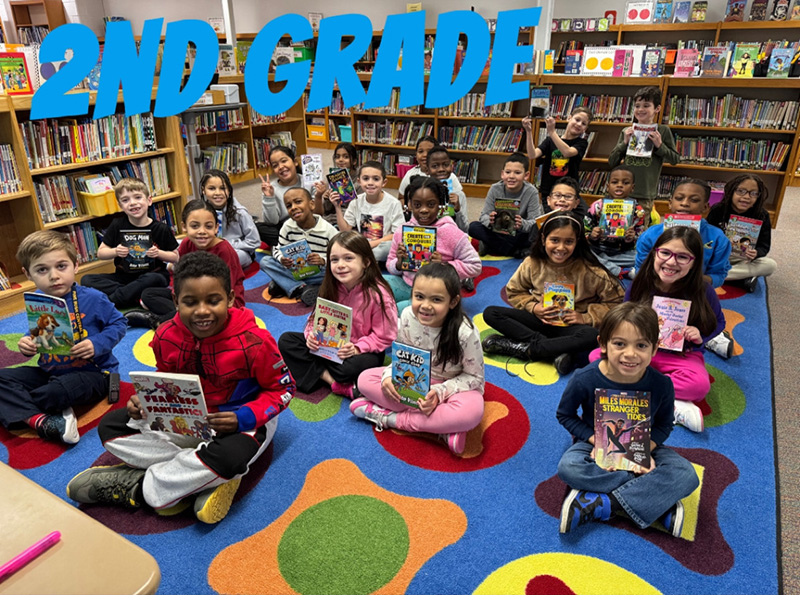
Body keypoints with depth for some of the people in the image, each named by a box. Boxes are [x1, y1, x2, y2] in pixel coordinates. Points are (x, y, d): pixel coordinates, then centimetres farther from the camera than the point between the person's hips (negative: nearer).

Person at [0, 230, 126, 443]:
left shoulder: (92, 299, -14)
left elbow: (118, 324, -8)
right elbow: (35, 335, 16)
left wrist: (97, 344, -22)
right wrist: (27, 344, -8)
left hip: (93, 372, -6)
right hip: (49, 373, 7)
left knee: (58, 392, -36)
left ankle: (22, 410, 0)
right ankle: (42, 421, -24)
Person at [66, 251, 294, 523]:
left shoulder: (253, 341, -24)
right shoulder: (167, 336, -9)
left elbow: (282, 388, -15)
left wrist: (245, 418, -30)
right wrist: (146, 401, -12)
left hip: (242, 423, -5)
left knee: (227, 458, -41)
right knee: (110, 426, -5)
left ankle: (136, 487, -13)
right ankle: (202, 481, -18)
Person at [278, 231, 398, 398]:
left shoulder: (377, 294, -21)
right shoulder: (331, 289, -4)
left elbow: (384, 337, -16)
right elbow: (317, 318, 5)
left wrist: (357, 348, -28)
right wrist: (312, 334, -17)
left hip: (363, 351, -6)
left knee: (354, 366, -40)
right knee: (286, 340, -7)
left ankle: (314, 372, -11)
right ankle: (329, 378, -18)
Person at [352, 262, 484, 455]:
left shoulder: (465, 332, -28)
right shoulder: (408, 316, -17)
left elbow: (474, 377, -16)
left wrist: (439, 392, -29)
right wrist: (390, 375, -20)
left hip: (451, 387, -4)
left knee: (470, 412, -37)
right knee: (365, 379, -13)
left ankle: (389, 418, -21)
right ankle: (442, 425, -20)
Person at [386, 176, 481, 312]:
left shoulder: (451, 233, -9)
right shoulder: (402, 231, 3)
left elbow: (475, 266, -7)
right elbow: (390, 265, 12)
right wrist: (399, 263, -12)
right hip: (405, 285, 5)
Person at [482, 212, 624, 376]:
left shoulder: (589, 270, -13)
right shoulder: (533, 263, -7)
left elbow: (615, 301, -6)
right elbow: (514, 291, 7)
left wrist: (586, 318, -15)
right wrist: (532, 307, -9)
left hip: (571, 325, -2)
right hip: (541, 319, 3)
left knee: (592, 336, -38)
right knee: (490, 314, -17)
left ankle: (524, 348, -24)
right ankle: (558, 349, -24)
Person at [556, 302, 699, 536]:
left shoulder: (661, 385, -20)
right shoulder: (585, 380, -25)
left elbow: (664, 425, -2)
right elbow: (565, 415, -9)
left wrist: (645, 449, -21)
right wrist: (596, 440, -22)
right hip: (597, 445, -1)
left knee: (686, 475, -24)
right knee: (568, 467, -32)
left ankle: (598, 505, -25)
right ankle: (659, 500, -23)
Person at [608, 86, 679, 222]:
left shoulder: (663, 130, 3)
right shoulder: (627, 131, 9)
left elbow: (675, 159, 5)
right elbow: (612, 162, 8)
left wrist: (659, 145, -9)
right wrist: (624, 143, -5)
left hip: (646, 196, -2)